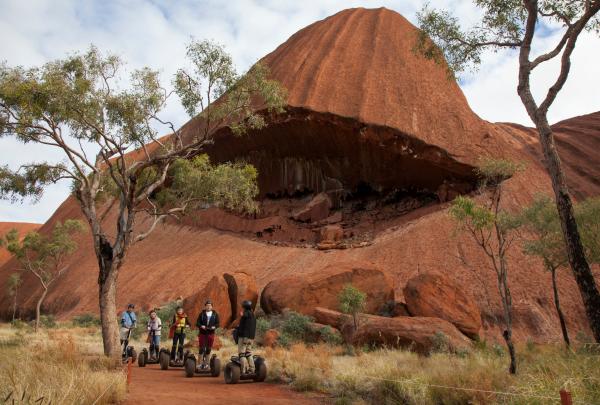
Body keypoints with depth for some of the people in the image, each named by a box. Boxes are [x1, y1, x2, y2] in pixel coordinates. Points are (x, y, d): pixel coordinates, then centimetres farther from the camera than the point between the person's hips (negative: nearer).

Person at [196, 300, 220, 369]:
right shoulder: (202, 314, 2)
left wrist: (214, 327, -16)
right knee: (201, 348, -1)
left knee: (208, 348, 8)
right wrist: (201, 326, -19)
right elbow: (197, 323, 0)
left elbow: (218, 323, 4)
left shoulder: (215, 314, 4)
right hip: (202, 333, -1)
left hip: (211, 333, 1)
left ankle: (205, 363, 19)